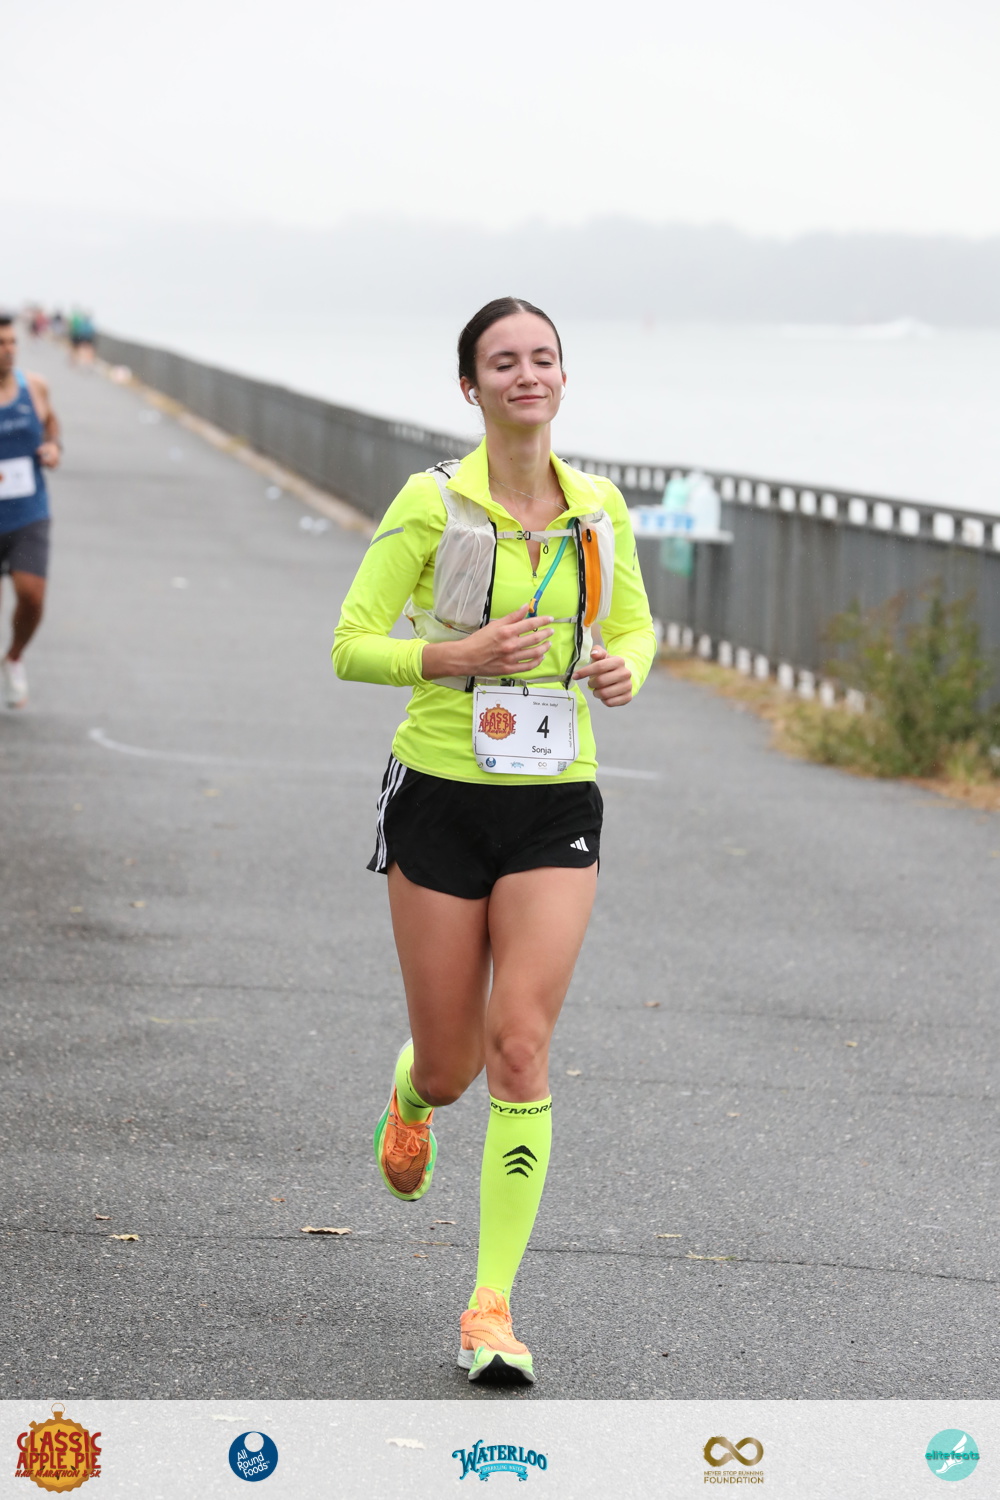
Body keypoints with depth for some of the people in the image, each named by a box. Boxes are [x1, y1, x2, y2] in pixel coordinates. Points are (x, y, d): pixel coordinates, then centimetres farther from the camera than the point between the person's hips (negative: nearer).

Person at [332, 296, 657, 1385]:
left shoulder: (600, 509, 3)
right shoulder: (432, 502, -8)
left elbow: (635, 624, 18)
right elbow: (351, 645, -6)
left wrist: (626, 667, -5)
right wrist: (461, 655, -21)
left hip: (555, 804, 2)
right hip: (441, 797, -1)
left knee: (521, 1046, -11)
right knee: (450, 1063, 6)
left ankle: (493, 1304, -6)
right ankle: (409, 1095, 47)